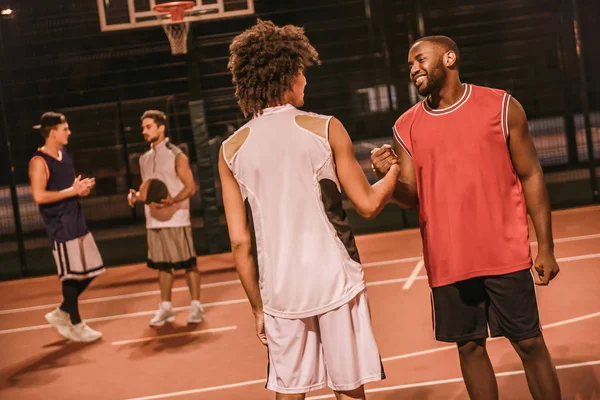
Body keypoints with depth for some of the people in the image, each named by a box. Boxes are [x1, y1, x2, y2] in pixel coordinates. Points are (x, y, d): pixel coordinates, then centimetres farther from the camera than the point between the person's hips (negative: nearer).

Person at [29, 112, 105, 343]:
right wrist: (71, 191, -19)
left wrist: (82, 188, 4)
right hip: (59, 226, -9)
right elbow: (39, 196, -22)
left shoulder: (64, 155, 14)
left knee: (91, 270, 11)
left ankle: (61, 313, 24)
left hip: (77, 221, 9)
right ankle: (76, 325, 10)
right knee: (71, 275, -3)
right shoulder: (39, 161, -13)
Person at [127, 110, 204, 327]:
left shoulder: (176, 155, -6)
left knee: (188, 263, -1)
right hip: (154, 221, 6)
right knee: (162, 265, 11)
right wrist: (136, 195, -1)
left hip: (176, 219, -6)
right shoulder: (144, 159, 14)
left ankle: (196, 306, 8)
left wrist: (171, 201, -25)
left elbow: (190, 187, -9)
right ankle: (165, 307, 20)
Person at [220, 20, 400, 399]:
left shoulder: (232, 149, 3)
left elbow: (240, 243, 2)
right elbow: (369, 204, -1)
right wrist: (396, 169, 18)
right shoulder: (325, 128, -5)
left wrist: (257, 307, 11)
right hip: (334, 281, -2)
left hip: (280, 291, 3)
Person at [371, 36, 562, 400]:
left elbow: (530, 176, 1)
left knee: (530, 343, 5)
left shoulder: (501, 107, -1)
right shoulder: (406, 127, 5)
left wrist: (546, 247, -2)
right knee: (470, 347, 10)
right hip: (447, 262, 2)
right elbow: (411, 197, 5)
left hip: (505, 255, -2)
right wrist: (389, 176, -18)